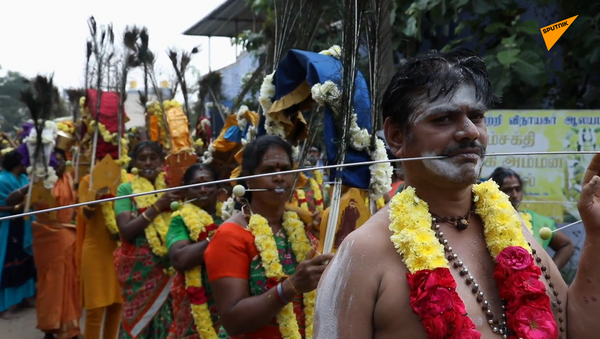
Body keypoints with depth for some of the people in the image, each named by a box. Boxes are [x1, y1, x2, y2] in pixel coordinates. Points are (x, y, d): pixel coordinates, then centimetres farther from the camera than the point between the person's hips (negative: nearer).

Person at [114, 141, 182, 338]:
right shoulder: (126, 189, 0)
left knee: (168, 319, 5)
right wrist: (158, 206, -16)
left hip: (169, 265, 2)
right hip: (139, 267, -2)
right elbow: (126, 231, -11)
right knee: (138, 319, 4)